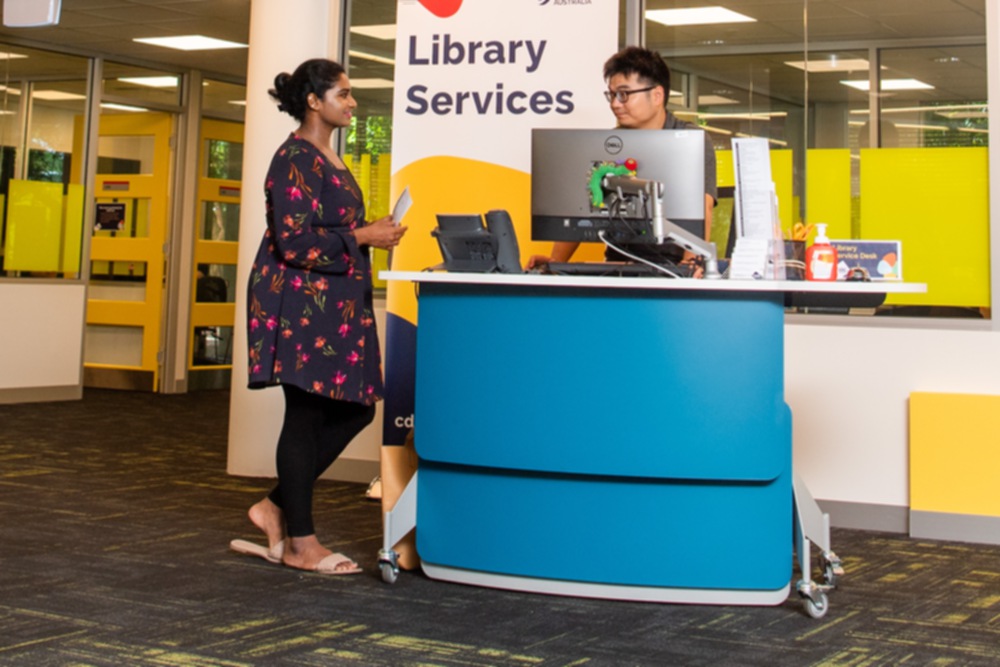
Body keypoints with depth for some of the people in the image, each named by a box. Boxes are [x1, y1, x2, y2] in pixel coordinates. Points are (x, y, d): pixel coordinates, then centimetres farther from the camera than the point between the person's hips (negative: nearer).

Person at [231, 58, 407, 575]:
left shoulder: (327, 159, 17)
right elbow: (295, 242, -21)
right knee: (306, 415, -3)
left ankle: (279, 507, 18)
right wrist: (363, 237, -15)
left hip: (332, 304, 10)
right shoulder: (295, 159, -12)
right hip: (299, 305, -10)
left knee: (354, 409, 9)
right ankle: (300, 543, 8)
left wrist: (372, 233, 9)